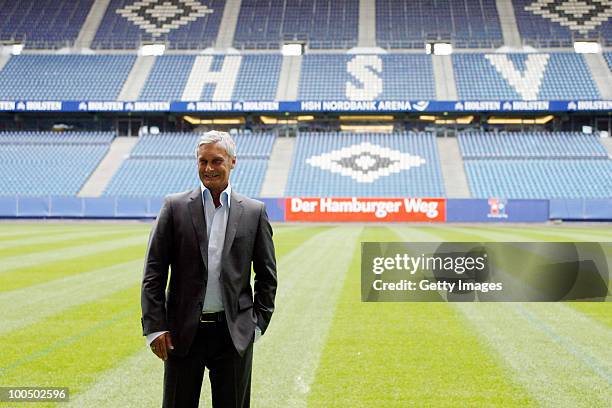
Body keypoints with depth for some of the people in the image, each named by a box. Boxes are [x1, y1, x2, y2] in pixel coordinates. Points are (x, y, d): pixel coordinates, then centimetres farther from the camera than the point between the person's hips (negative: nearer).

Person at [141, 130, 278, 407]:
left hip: (234, 333, 1)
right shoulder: (175, 207, 1)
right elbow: (153, 273, 0)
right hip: (183, 332, 0)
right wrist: (155, 327, -6)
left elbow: (267, 275, 9)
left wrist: (258, 322, 3)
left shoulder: (254, 212, 4)